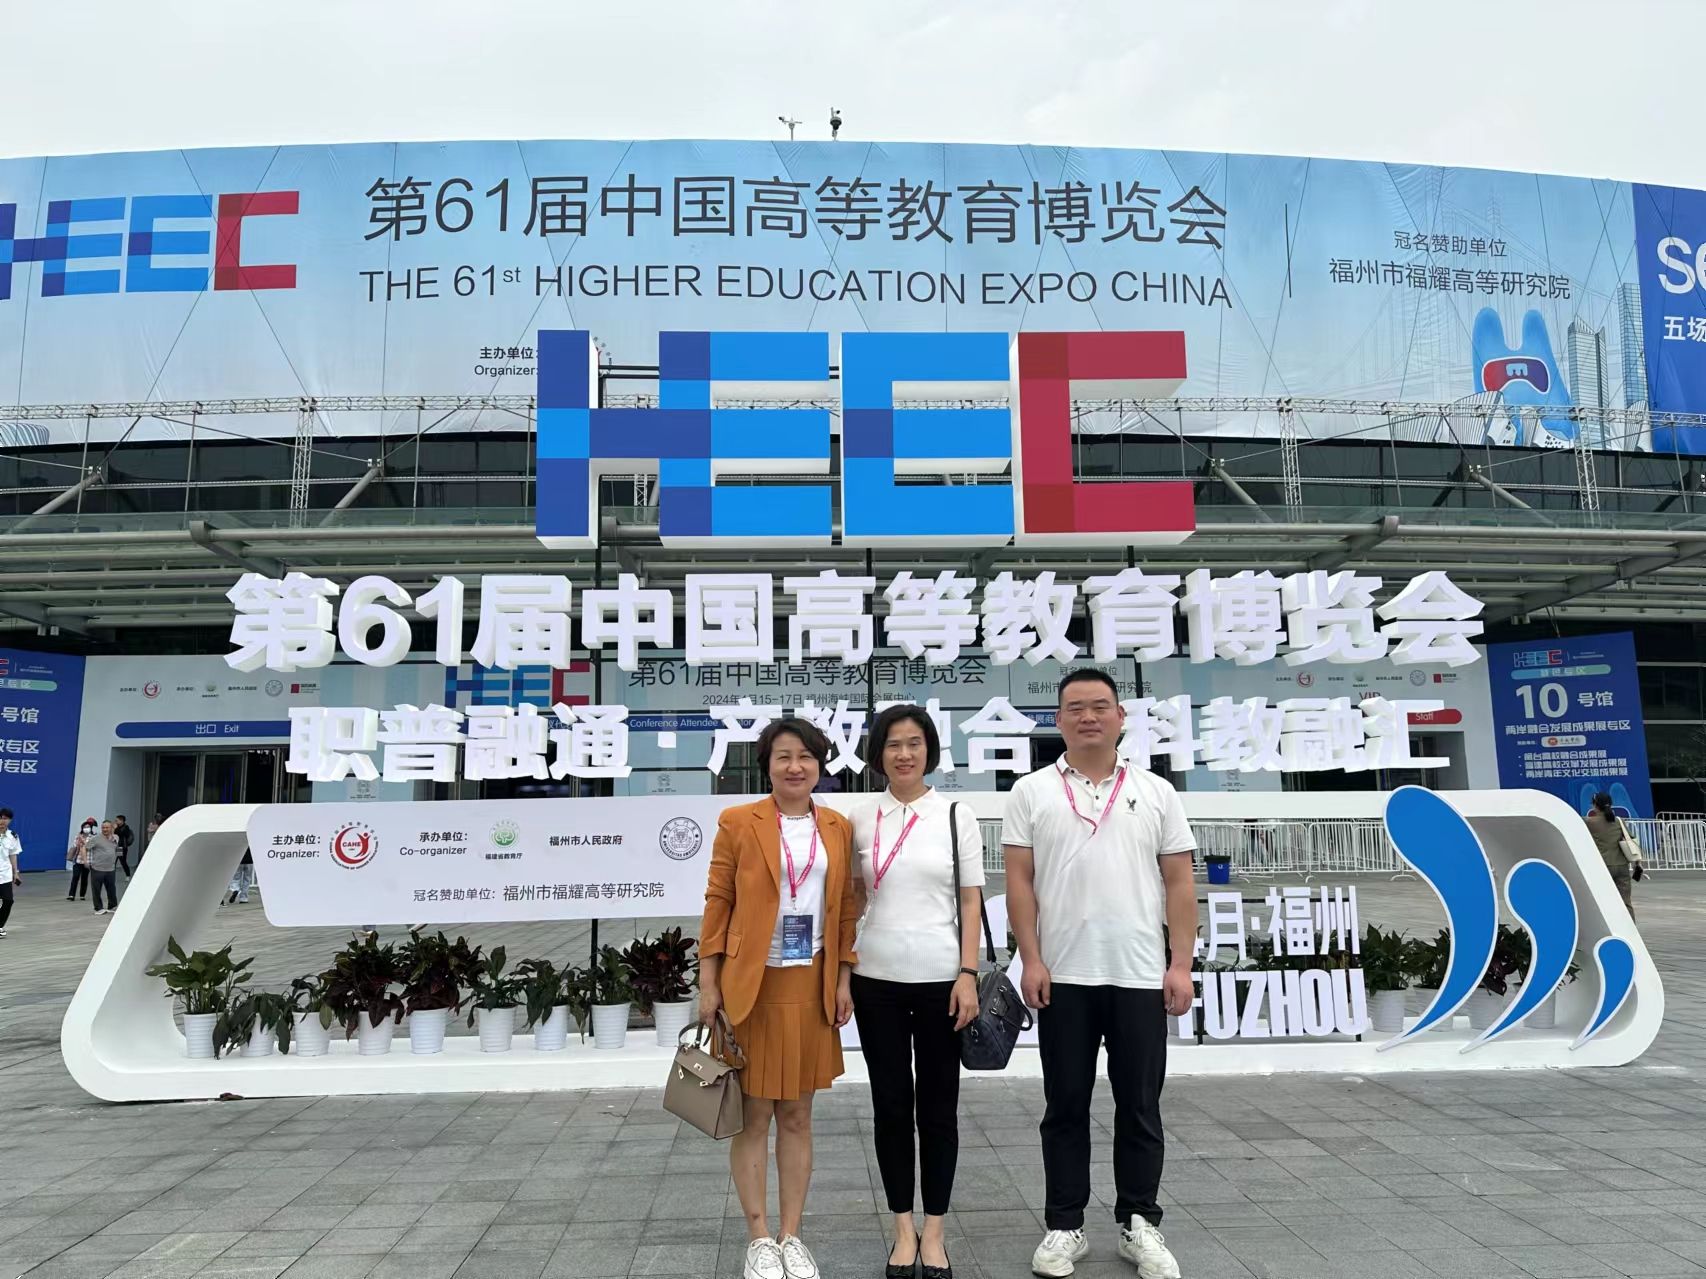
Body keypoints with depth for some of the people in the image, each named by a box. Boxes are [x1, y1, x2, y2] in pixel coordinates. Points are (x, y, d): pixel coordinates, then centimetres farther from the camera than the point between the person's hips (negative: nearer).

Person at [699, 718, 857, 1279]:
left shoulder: (838, 828, 6)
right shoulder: (738, 822, -4)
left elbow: (845, 908, 9)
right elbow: (718, 904, -3)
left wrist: (844, 979, 3)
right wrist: (709, 984, -6)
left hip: (812, 986, 3)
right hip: (751, 985, -3)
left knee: (797, 1115, 11)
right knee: (754, 1115, 6)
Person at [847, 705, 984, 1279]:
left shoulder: (957, 817, 0)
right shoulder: (859, 819, 3)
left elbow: (971, 902, 0)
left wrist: (968, 974, -8)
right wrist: (839, 971, 4)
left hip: (939, 978, -1)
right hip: (877, 979, 1)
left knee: (938, 1104, 8)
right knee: (891, 1102, 8)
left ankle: (935, 1231, 21)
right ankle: (904, 1229, 22)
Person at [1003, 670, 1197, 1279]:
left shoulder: (1155, 792, 5)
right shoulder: (1031, 792, 1)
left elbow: (1178, 883, 4)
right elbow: (1020, 881, -1)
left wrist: (1181, 964, -3)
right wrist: (1031, 960, -8)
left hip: (1140, 976, 1)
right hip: (1062, 977, -1)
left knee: (1139, 1107, 10)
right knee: (1065, 1108, 9)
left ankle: (1140, 1225, 25)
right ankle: (1064, 1226, 22)